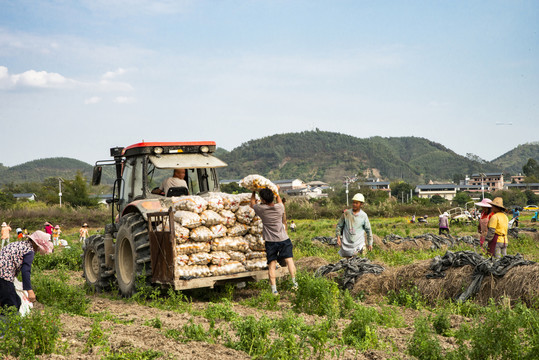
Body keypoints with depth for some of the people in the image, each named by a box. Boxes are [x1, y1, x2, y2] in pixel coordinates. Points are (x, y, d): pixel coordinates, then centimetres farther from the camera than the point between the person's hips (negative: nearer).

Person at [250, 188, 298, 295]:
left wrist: (253, 192, 27)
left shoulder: (261, 209, -10)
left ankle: (274, 290, -3)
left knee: (272, 265, 0)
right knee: (289, 260, 6)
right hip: (283, 238, 2)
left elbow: (252, 203, 13)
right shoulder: (280, 207, -3)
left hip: (270, 241, -2)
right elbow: (279, 201, 24)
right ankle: (294, 282, -1)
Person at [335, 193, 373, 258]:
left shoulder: (363, 216, -1)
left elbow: (368, 230, 7)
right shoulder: (346, 213, 0)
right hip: (346, 244, 1)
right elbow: (339, 225, 9)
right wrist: (338, 237, -1)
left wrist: (370, 243, 8)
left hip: (358, 244, -1)